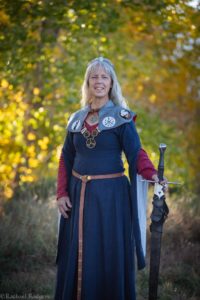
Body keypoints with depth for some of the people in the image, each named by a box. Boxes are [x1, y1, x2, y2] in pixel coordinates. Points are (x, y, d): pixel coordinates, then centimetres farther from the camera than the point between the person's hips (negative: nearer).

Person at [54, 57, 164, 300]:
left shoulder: (122, 117, -3)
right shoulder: (76, 119, 9)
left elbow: (136, 153, -12)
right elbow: (66, 159, 12)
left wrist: (152, 175, -30)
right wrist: (61, 193, 3)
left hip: (110, 194, -4)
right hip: (79, 194, 4)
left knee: (109, 255, 0)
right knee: (77, 255, 8)